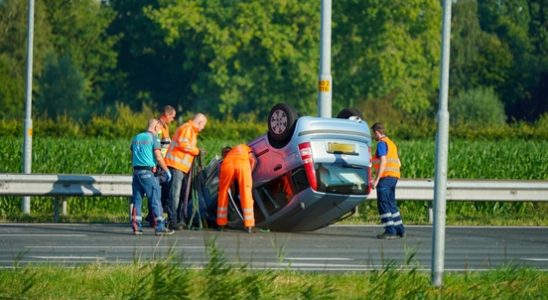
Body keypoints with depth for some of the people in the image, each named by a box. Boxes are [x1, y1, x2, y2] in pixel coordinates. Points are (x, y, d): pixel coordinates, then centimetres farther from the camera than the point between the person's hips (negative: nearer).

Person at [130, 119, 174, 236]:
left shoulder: (136, 138, 16)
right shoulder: (153, 138, -4)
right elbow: (158, 157, -10)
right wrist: (167, 171, -2)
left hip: (136, 170, 6)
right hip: (148, 172, -6)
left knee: (137, 199, 9)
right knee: (155, 199, -4)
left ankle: (136, 226, 6)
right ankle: (159, 227, -6)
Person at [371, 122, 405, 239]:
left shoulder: (382, 143, -9)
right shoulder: (391, 143, 20)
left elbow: (383, 161, -19)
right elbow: (398, 163, 23)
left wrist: (376, 180, -20)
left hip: (385, 177, -9)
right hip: (394, 177, 9)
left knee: (383, 204, -8)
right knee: (391, 204, 16)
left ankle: (390, 231, -14)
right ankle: (399, 230, 18)